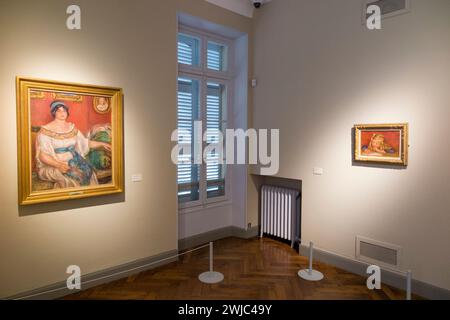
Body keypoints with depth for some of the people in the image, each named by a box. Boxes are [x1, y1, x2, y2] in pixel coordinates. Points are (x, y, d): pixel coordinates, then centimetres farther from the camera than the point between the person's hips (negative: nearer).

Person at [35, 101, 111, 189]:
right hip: (51, 166, -5)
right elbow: (42, 155, -13)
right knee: (71, 176, -33)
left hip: (71, 162, 5)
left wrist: (102, 144, 6)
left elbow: (85, 143, 17)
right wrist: (58, 165, -28)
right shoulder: (46, 130, -7)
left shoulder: (71, 127, 11)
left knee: (88, 171, -24)